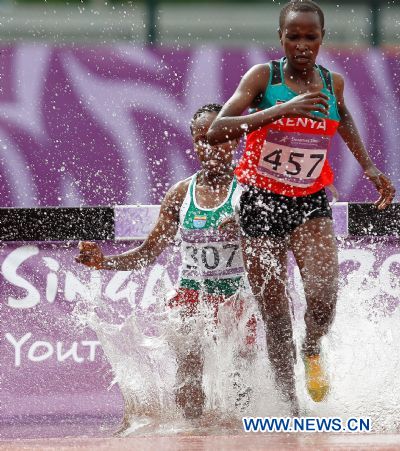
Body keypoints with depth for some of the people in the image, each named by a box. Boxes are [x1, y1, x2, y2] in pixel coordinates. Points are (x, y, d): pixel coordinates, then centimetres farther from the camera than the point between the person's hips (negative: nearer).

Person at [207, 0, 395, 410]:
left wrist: (368, 167, 24)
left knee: (323, 295, -22)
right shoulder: (263, 77, -11)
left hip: (310, 205, 2)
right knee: (275, 316, 1)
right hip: (262, 203, -2)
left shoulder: (332, 83, 1)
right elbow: (216, 133, -25)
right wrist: (282, 110, -33)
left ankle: (312, 351, 10)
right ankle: (288, 404, 15)